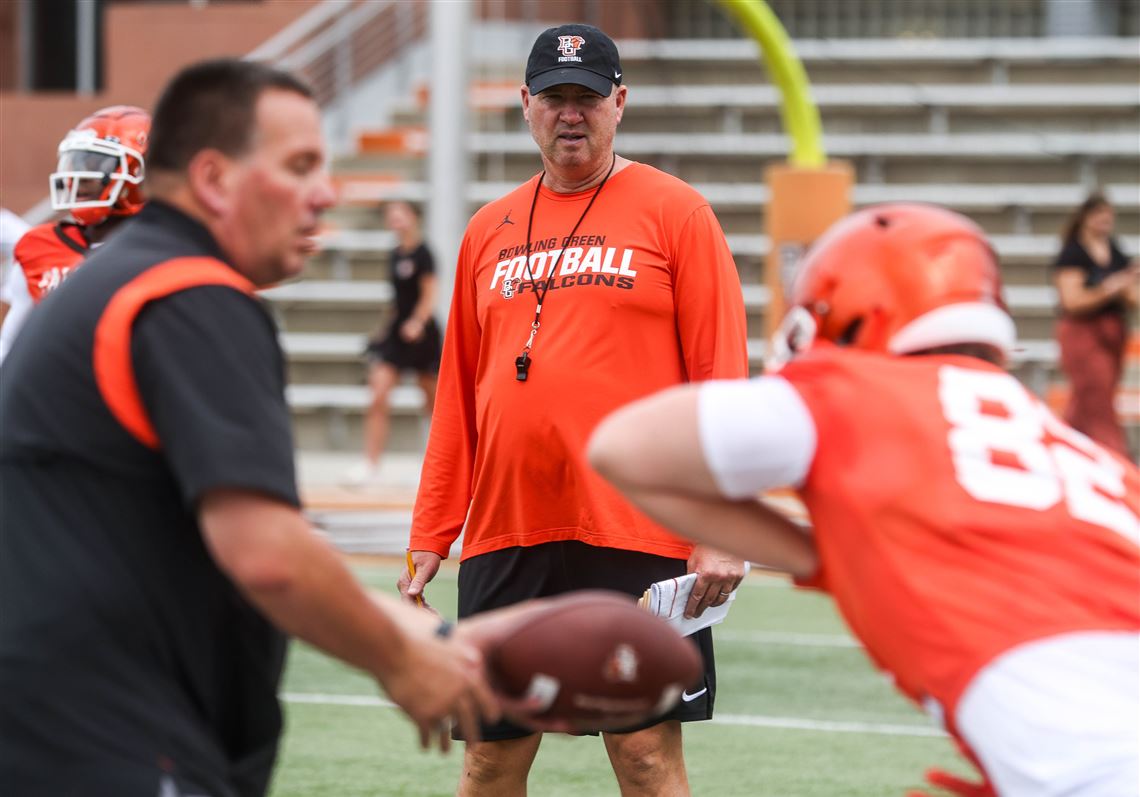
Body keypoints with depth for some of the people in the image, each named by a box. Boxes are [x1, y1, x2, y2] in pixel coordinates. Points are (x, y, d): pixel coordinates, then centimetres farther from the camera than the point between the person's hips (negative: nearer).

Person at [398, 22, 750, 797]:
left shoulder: (674, 211, 1)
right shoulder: (490, 231, 14)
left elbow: (720, 376, -4)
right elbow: (458, 396, 15)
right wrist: (430, 539, 10)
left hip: (635, 533, -4)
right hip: (503, 534, 4)